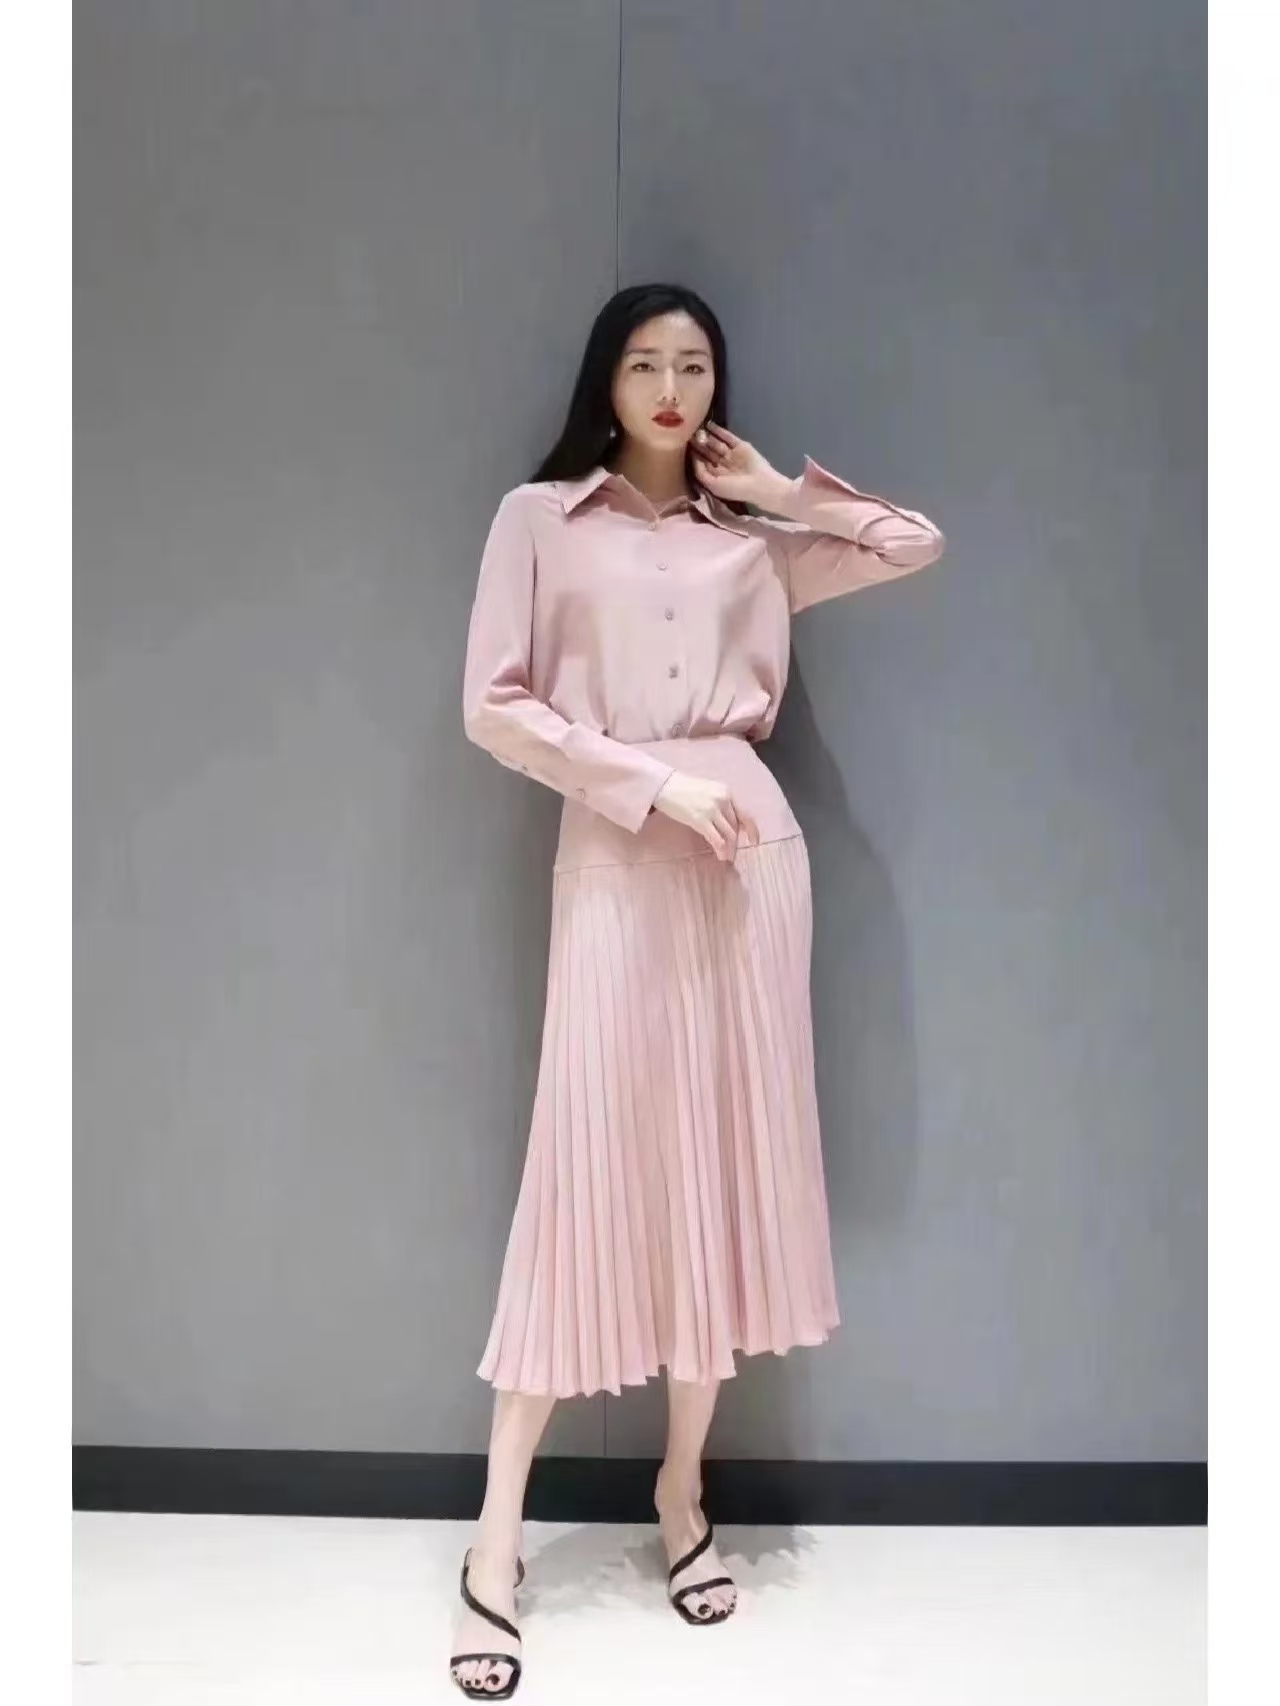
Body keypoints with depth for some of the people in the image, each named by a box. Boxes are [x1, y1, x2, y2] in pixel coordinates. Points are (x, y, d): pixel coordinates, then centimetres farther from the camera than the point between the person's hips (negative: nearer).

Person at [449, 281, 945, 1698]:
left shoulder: (752, 542, 16)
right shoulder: (540, 517, 7)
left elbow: (917, 544, 19)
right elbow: (494, 705, -2)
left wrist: (779, 490, 13)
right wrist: (651, 782, -11)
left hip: (751, 845, 4)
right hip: (614, 850, -3)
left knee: (727, 1154, 5)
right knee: (589, 1160, -7)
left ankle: (682, 1491, 20)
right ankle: (496, 1544, 3)